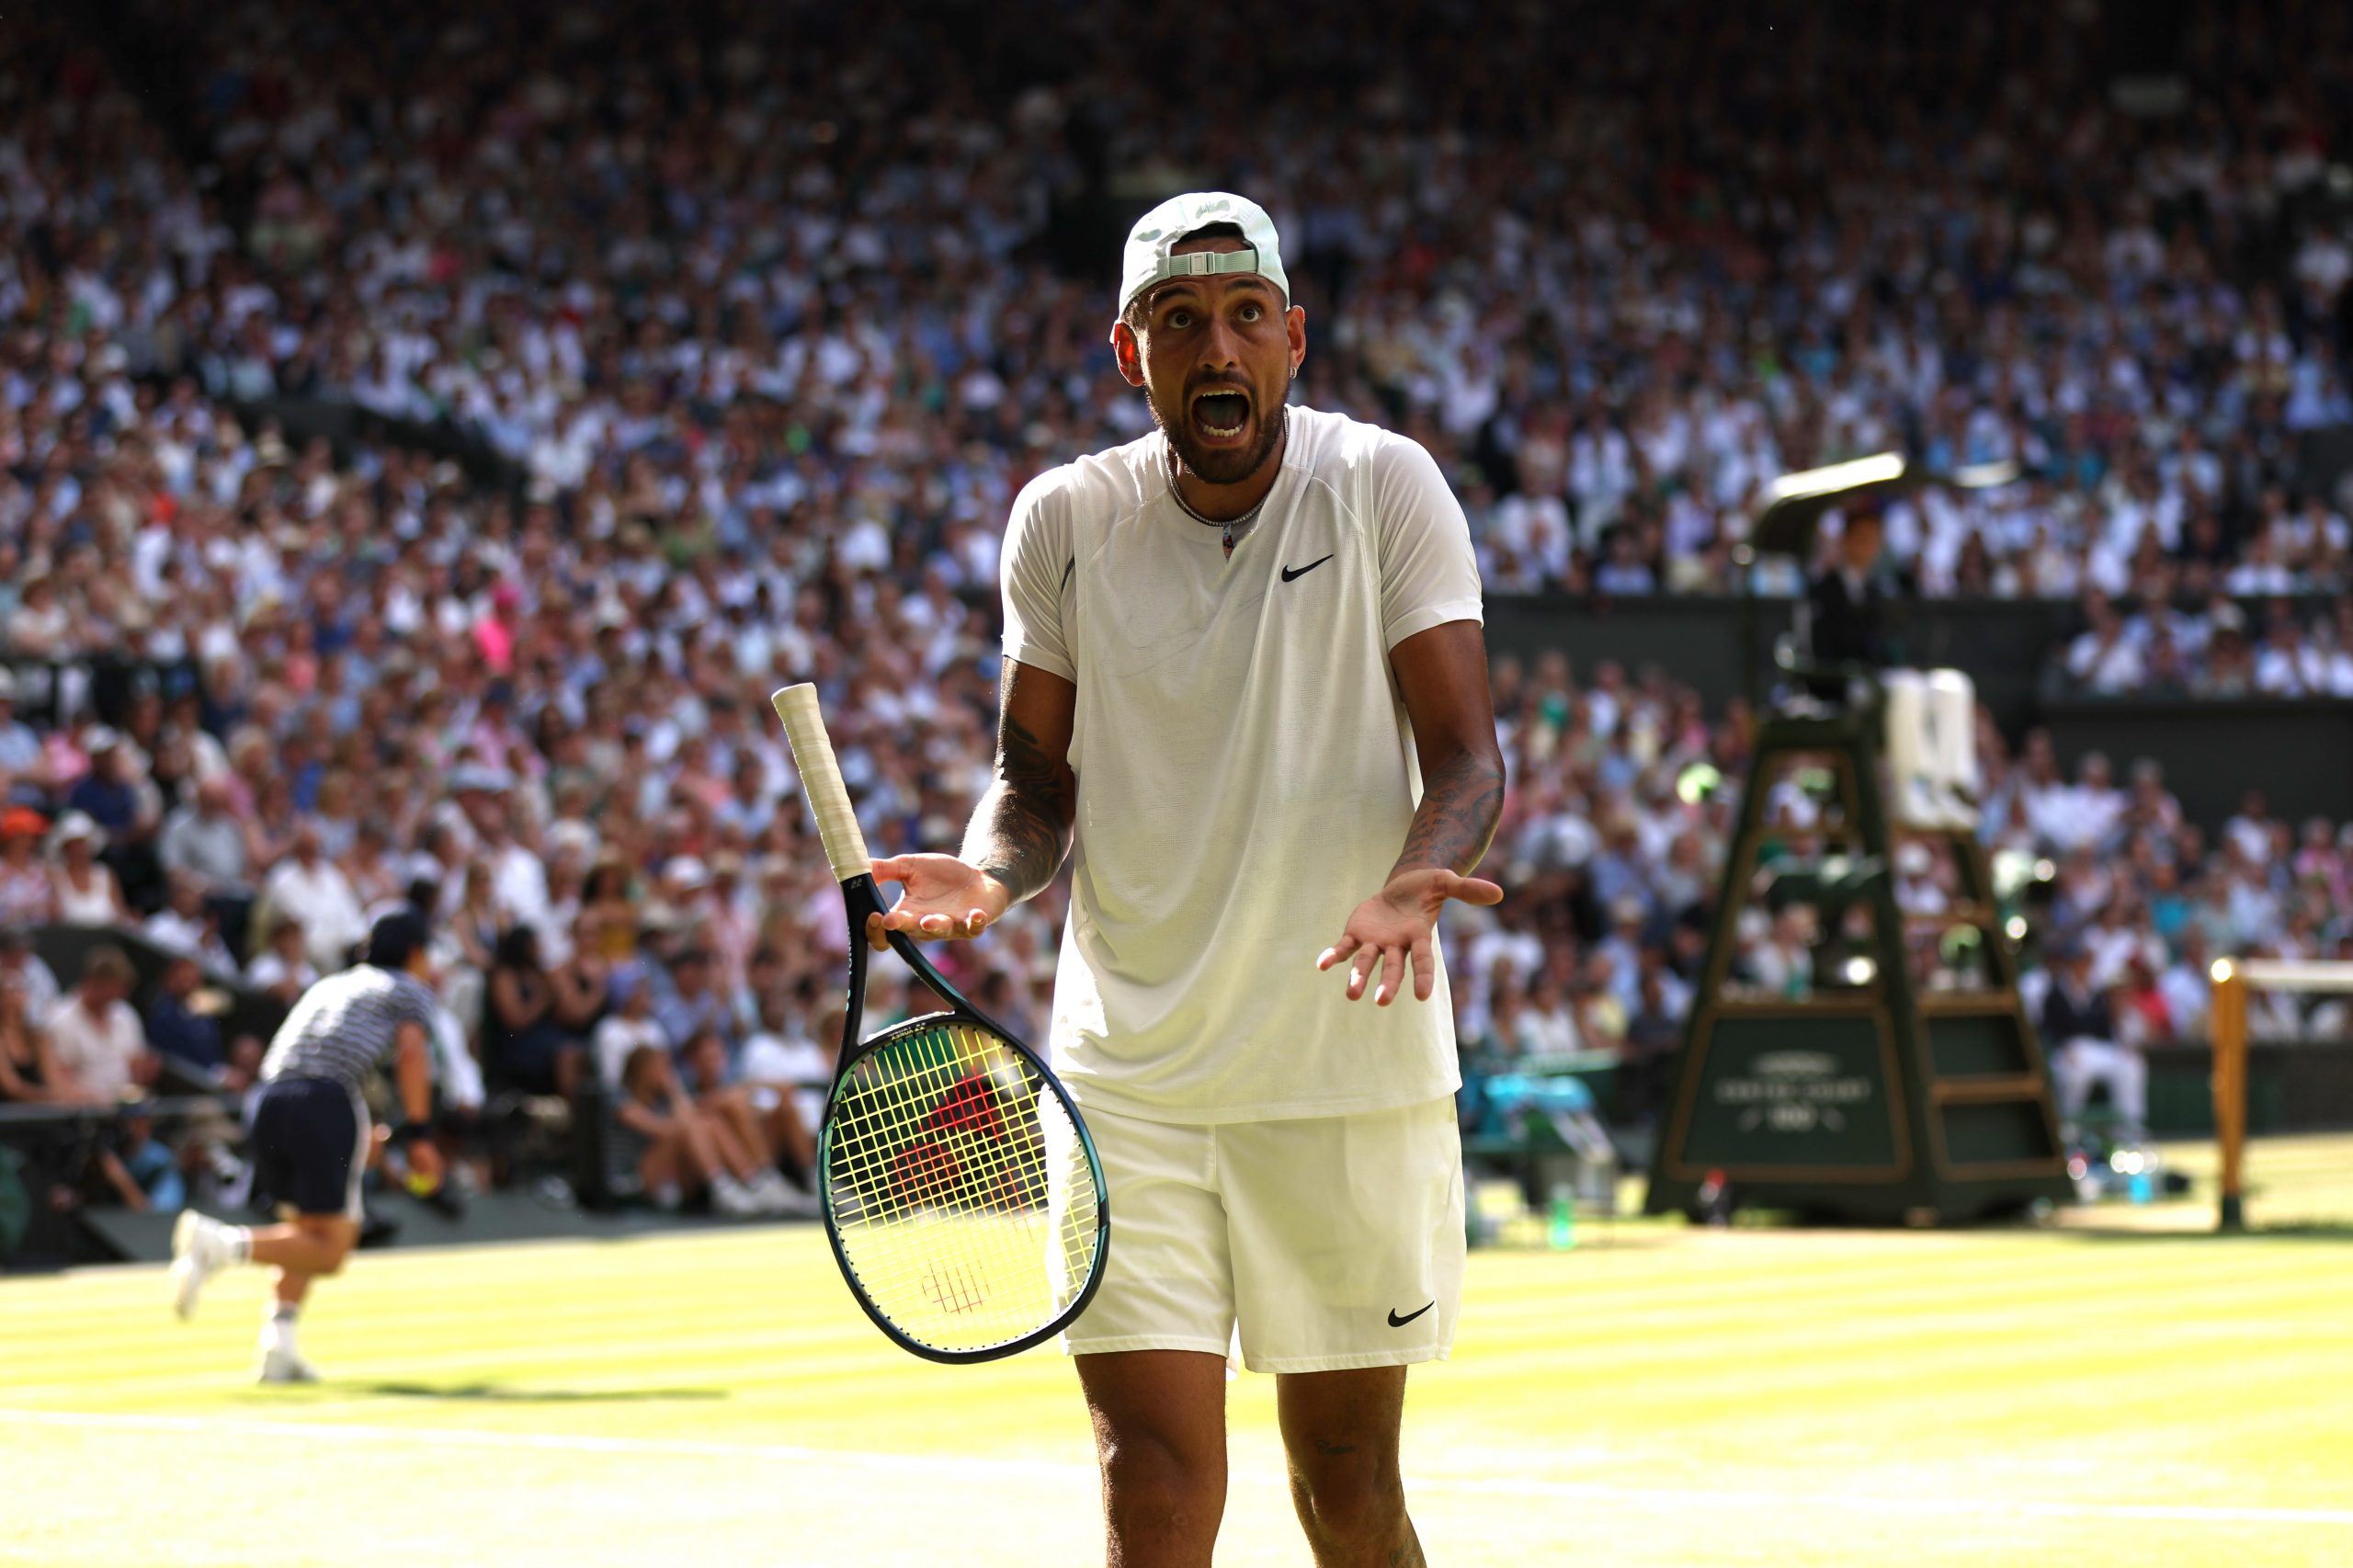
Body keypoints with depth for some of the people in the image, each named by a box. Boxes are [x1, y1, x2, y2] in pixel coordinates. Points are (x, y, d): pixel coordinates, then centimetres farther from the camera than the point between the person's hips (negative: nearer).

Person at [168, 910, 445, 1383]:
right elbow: (411, 1050, -2)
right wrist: (419, 1134, -7)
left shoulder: (330, 985, 33)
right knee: (327, 1250, -4)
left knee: (308, 1229, 22)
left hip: (270, 1099, 6)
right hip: (327, 1103, -6)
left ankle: (278, 1347, 8)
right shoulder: (410, 990, 17)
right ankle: (224, 1243, -26)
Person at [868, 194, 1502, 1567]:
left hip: (1348, 1066, -1)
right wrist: (994, 876, -12)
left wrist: (1417, 880, -28)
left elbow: (1465, 754, -7)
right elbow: (1039, 769, 11)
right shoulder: (1065, 518, 2)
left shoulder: (1384, 487, -4)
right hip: (1127, 1077, 1)